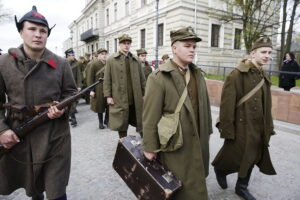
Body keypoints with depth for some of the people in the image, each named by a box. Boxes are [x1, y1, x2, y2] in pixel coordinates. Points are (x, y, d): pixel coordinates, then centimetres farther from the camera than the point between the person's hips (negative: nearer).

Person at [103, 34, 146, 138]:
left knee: (139, 121, 9)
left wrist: (144, 94, 6)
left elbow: (142, 79, 10)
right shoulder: (111, 60, 3)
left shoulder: (136, 60, 9)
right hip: (119, 98, -1)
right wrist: (108, 96, -6)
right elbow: (107, 80, 0)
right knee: (121, 123, 9)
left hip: (136, 98, 2)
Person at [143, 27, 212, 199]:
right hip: (174, 145, -6)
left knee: (197, 183, 22)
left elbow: (205, 106, 12)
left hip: (198, 142, 7)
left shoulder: (198, 74, 6)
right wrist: (150, 147, -13)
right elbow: (150, 116, -17)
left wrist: (207, 131, 14)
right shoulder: (158, 77, -17)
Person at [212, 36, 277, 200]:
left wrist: (268, 127, 11)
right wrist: (227, 130, -17)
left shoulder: (263, 76, 7)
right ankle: (220, 168, 37)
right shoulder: (236, 75, -15)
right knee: (236, 157, 4)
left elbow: (266, 106, 12)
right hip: (241, 126, -7)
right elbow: (227, 105, -17)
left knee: (251, 158, 16)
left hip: (258, 128, 7)